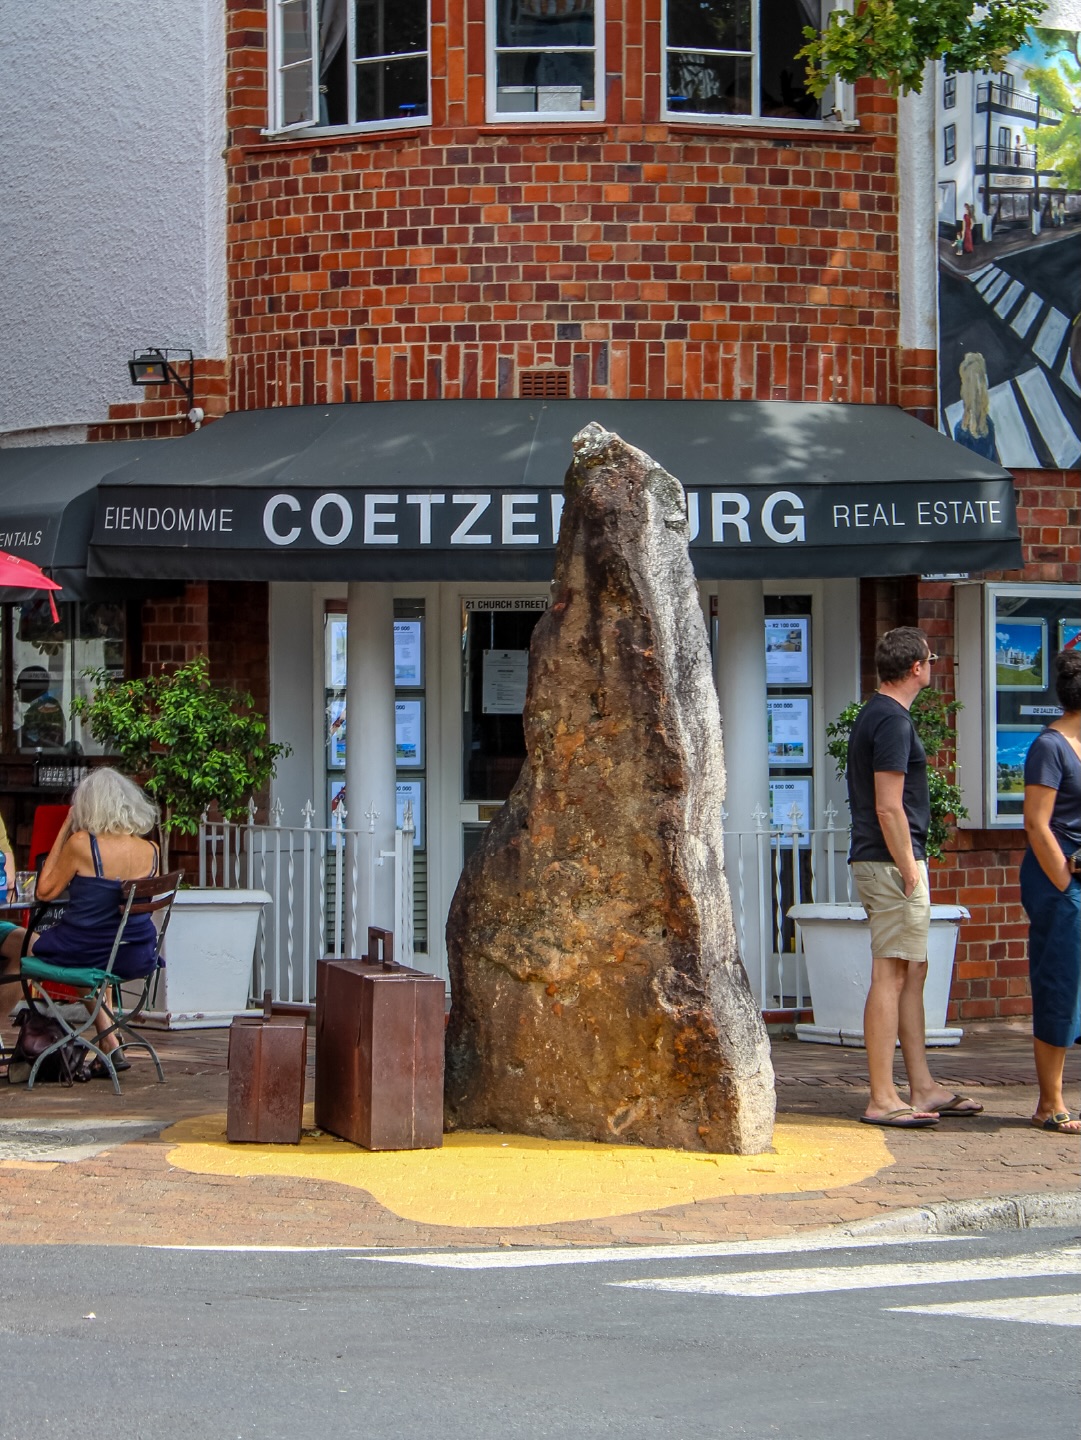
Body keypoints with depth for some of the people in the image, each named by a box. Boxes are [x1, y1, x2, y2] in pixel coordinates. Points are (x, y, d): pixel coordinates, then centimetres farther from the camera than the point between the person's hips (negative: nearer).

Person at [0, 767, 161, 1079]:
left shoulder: (81, 844, -16)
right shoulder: (150, 851, -3)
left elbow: (45, 891, -3)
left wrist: (63, 830, -1)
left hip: (85, 953, -5)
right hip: (136, 959, 5)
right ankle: (110, 1047, 33)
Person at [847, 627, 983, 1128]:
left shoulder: (873, 715, 17)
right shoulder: (893, 720, -15)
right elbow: (888, 808, -20)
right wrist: (909, 871, -17)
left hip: (882, 863, 11)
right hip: (892, 862, -11)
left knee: (912, 974, 13)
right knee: (891, 976, -9)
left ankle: (923, 1088, 17)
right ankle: (882, 1100, -8)